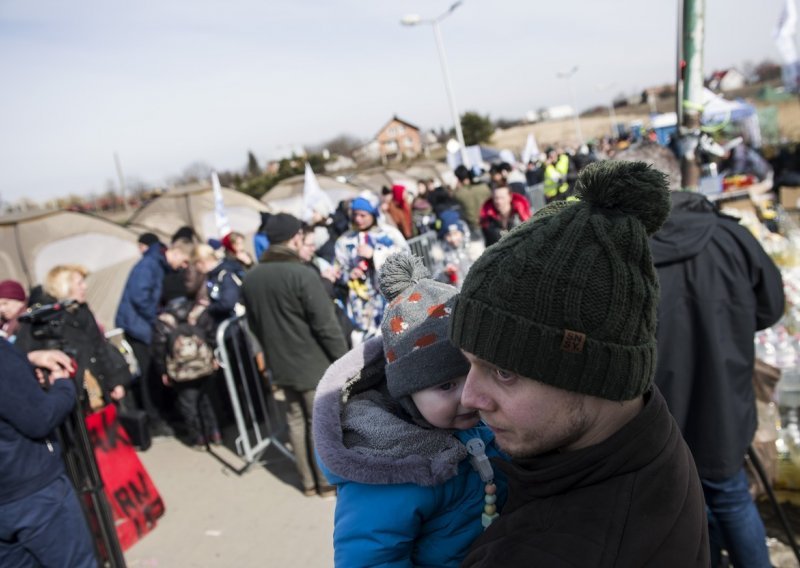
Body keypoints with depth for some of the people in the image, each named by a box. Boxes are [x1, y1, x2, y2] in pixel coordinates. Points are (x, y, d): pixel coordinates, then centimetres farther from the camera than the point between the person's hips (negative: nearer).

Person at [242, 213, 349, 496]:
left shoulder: (250, 277, 1)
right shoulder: (302, 274, -22)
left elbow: (253, 324, 12)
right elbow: (326, 324, -20)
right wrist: (344, 358, -10)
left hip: (281, 364, 6)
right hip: (314, 362, -6)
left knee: (296, 421, 16)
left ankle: (308, 481, 27)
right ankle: (329, 480, 19)